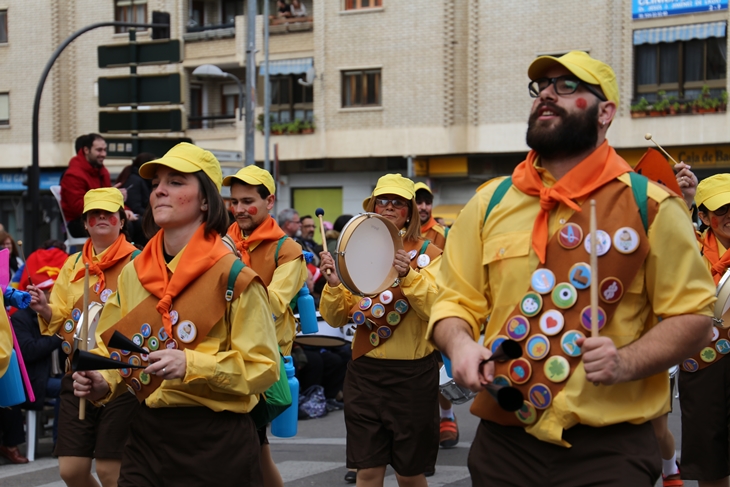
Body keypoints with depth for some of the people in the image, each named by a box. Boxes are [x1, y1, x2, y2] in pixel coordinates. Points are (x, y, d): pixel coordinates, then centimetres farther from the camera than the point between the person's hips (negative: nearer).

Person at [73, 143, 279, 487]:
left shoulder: (232, 276, -9)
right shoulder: (133, 273, 8)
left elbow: (263, 367, -11)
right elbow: (113, 351, 18)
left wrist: (191, 365, -23)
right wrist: (103, 383, -4)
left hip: (216, 441, -5)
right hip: (145, 434, 5)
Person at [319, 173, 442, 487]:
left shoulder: (427, 255, -2)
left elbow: (436, 310, -16)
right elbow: (337, 319, 6)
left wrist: (408, 276, -30)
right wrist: (334, 285, -12)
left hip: (412, 373, -2)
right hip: (365, 370, 3)